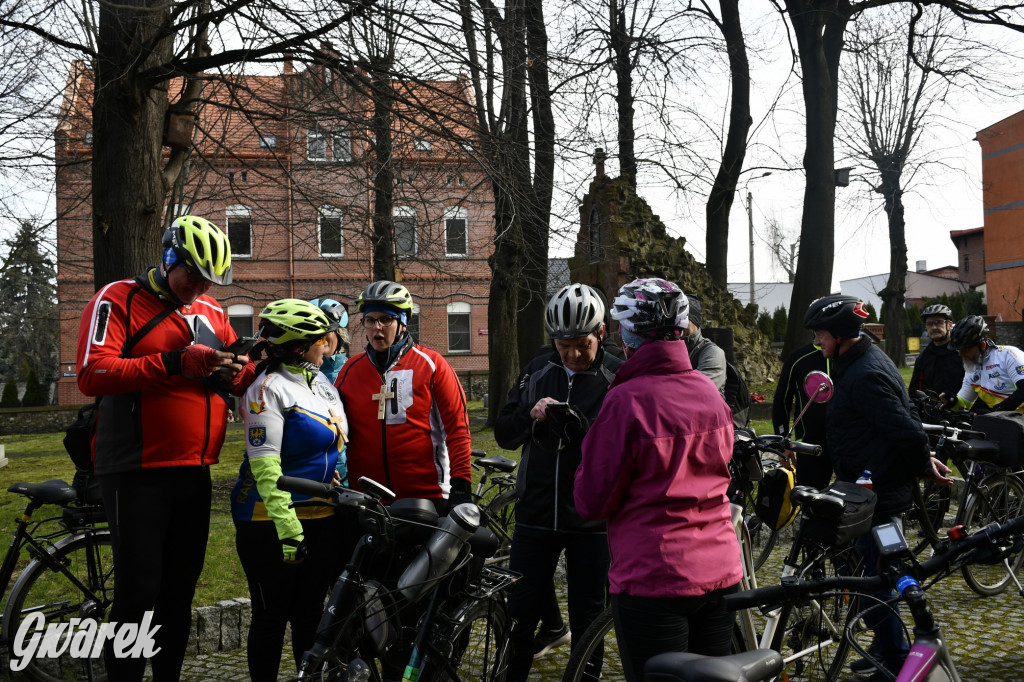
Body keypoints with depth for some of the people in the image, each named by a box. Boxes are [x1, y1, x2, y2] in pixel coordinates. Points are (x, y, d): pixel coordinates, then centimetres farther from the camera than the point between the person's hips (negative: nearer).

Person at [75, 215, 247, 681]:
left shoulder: (211, 313, 14)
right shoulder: (119, 300, -4)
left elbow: (239, 383, 20)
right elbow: (93, 374, -17)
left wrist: (232, 374, -5)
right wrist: (174, 363, -25)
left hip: (193, 472, 6)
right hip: (137, 475, -6)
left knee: (179, 590, 12)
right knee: (138, 592, -5)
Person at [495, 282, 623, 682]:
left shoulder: (617, 378, -5)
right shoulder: (538, 371, 6)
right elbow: (504, 435, 7)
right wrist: (531, 415, -14)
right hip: (535, 513, 3)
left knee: (587, 617, 10)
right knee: (519, 611, 9)